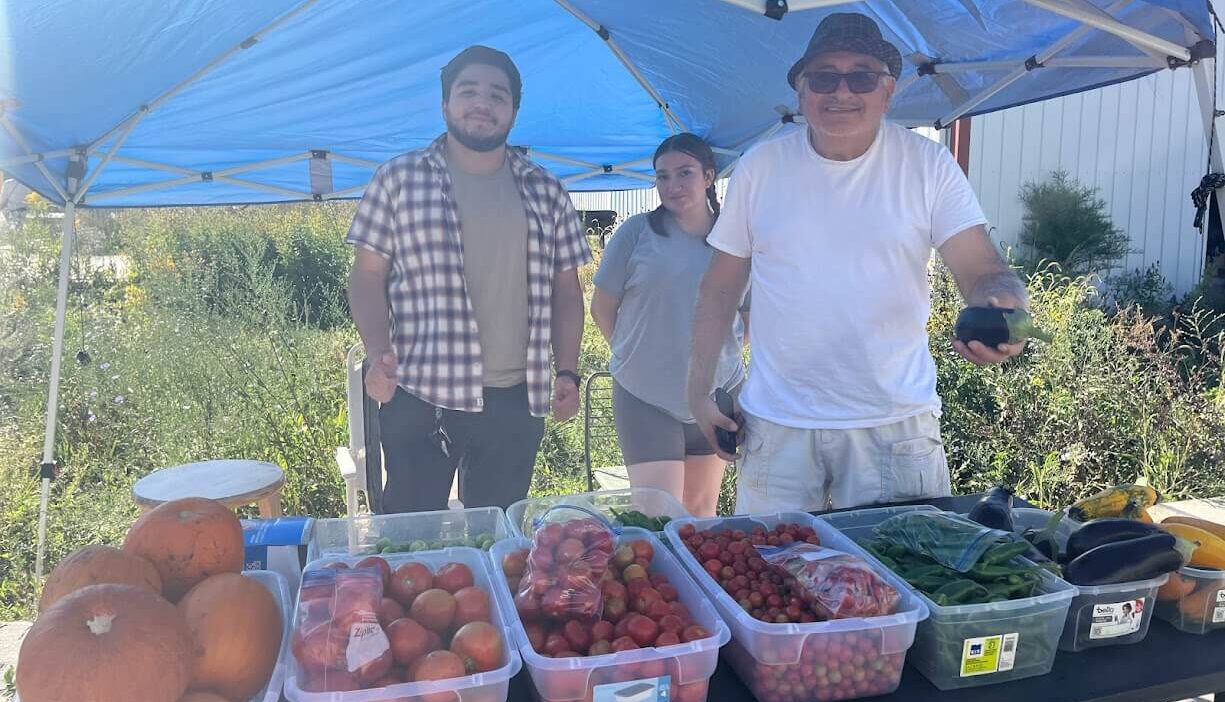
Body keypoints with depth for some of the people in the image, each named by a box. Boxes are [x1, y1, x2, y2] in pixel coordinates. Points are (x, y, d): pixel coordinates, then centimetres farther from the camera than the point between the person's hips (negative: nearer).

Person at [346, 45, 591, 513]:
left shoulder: (545, 191, 10)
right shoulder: (399, 178, 3)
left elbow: (564, 289, 12)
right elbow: (368, 276, 2)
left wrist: (567, 372, 4)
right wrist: (377, 353, -13)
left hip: (515, 399, 2)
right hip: (419, 394, -2)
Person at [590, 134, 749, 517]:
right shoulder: (637, 232, -5)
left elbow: (752, 314, 14)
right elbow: (602, 308, 1)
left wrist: (719, 355, 5)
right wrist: (637, 356, 5)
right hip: (645, 397, -3)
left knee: (702, 508, 17)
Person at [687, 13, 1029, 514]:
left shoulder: (928, 166, -2)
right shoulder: (760, 167, 1)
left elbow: (984, 271, -7)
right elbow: (720, 288, 6)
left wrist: (1001, 307, -30)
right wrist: (699, 392, 3)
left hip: (895, 420, 0)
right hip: (776, 422, 1)